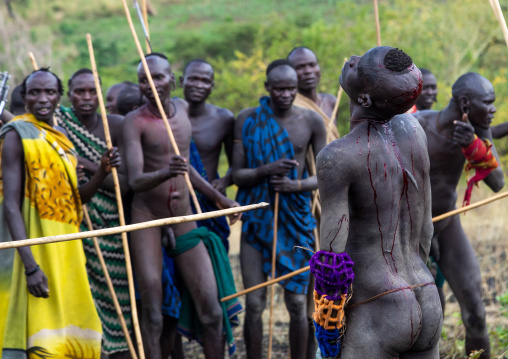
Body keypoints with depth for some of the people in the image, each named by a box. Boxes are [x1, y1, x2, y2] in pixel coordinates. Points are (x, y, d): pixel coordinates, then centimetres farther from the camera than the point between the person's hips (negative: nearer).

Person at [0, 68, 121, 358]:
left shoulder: (62, 138, 15)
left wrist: (103, 172, -1)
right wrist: (30, 266, -23)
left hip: (68, 247, 7)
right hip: (39, 249, -7)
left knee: (78, 335, 9)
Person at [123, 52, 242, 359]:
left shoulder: (183, 108, 8)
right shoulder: (135, 121, -8)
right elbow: (135, 181, -20)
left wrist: (219, 198, 27)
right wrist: (165, 173, -40)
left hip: (184, 219, 5)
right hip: (148, 220, -5)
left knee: (212, 311, 2)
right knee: (153, 314, -8)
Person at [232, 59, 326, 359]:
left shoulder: (311, 121, -1)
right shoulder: (248, 119, -2)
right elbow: (237, 174, -4)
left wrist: (297, 184, -19)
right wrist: (266, 170, -23)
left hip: (295, 220, 0)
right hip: (257, 219, 0)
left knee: (297, 303, 2)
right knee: (254, 304, -1)